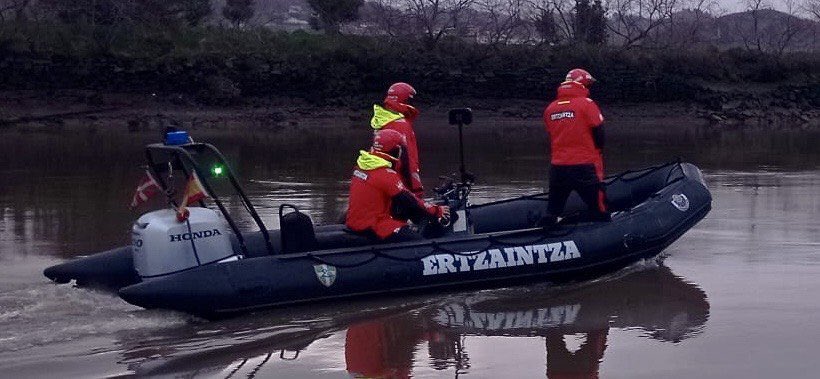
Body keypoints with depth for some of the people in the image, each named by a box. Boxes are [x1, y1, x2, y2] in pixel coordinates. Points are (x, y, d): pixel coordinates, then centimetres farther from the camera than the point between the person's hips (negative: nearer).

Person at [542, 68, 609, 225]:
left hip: (558, 167, 5)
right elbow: (599, 134, -6)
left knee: (552, 212, 13)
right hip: (585, 167, -5)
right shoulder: (587, 104, -8)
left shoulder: (550, 108, 8)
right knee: (599, 213, 1)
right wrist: (596, 153, 13)